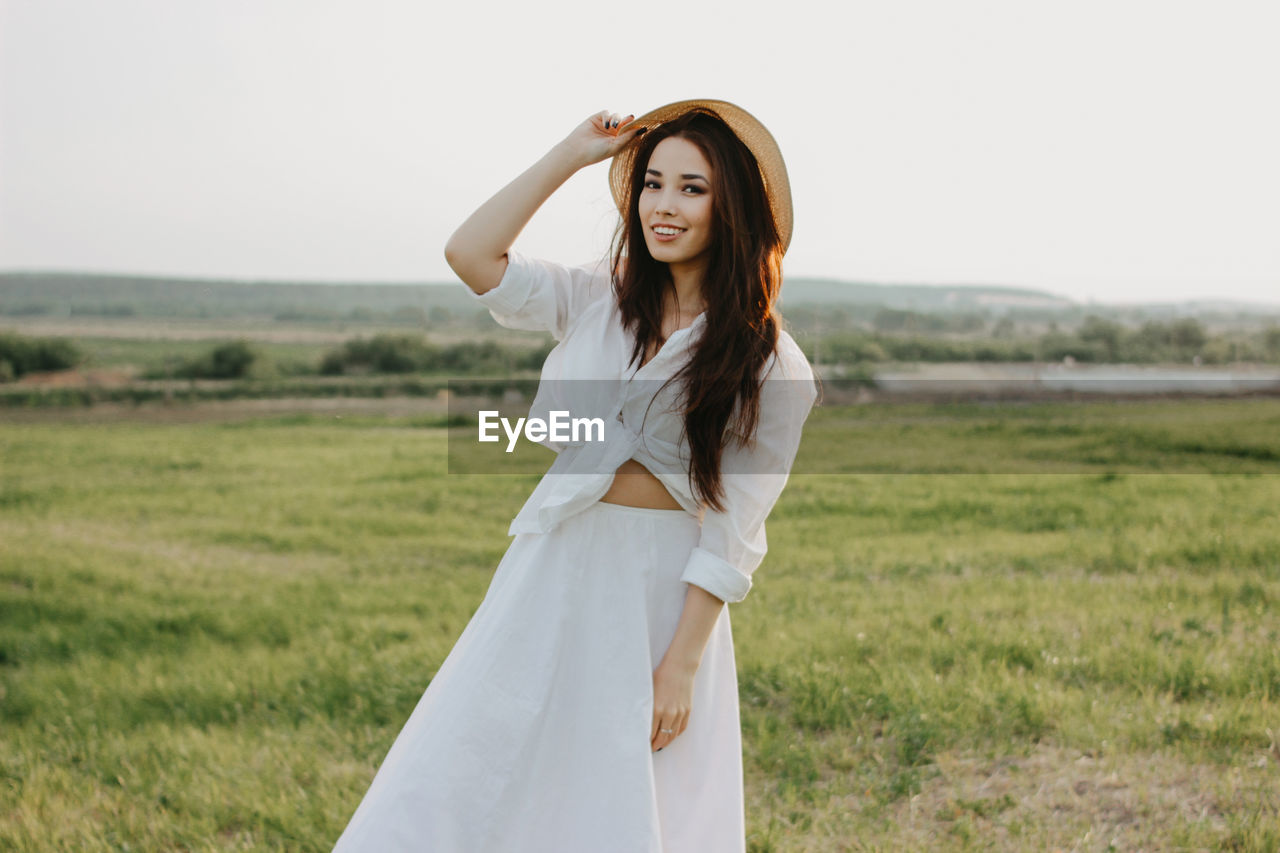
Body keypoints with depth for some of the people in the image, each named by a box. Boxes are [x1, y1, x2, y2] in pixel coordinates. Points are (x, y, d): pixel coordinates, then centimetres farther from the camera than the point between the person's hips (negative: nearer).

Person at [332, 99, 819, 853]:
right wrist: (572, 155, -6)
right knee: (464, 778, 8)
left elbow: (734, 536, -10)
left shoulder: (768, 366, -9)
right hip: (551, 572, 4)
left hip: (660, 590, -4)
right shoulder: (597, 300, 3)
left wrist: (682, 663, -13)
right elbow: (471, 255, -8)